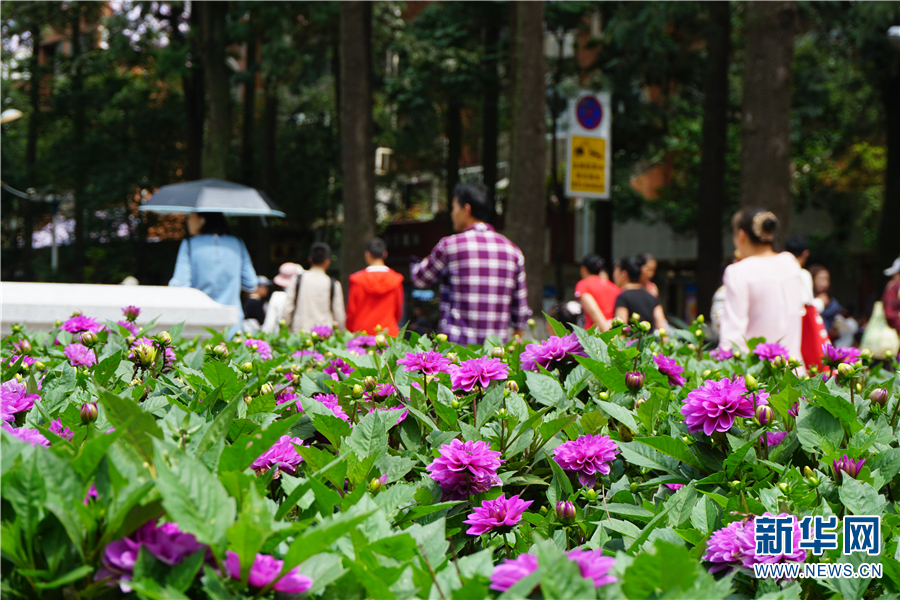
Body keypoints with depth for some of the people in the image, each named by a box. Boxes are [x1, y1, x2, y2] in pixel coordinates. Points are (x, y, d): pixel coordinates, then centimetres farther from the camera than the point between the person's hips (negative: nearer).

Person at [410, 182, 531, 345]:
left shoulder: (450, 245, -2)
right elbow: (520, 309, 11)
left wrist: (416, 265, 37)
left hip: (456, 344, -4)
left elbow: (420, 279, 15)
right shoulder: (512, 250, 10)